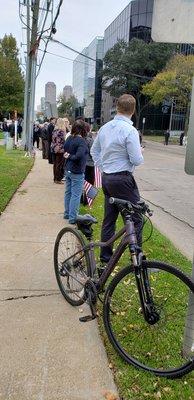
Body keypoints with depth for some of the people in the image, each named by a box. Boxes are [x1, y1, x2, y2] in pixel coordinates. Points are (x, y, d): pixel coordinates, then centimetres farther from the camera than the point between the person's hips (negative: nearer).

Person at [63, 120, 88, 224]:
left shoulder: (69, 138, 6)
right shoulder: (81, 141, -18)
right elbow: (79, 155, -28)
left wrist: (69, 156, 0)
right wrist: (71, 157, -14)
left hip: (67, 170, 8)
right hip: (77, 172, -8)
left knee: (68, 192, 18)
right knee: (76, 195, -1)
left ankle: (67, 214, 30)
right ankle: (73, 217, 3)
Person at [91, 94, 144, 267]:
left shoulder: (105, 127, 8)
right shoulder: (130, 130, -17)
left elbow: (94, 151, 18)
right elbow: (137, 160, -17)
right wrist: (140, 152, 4)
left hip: (107, 178, 8)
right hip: (123, 180, -8)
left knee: (109, 218, 15)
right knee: (135, 220, 1)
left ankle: (105, 256, 24)